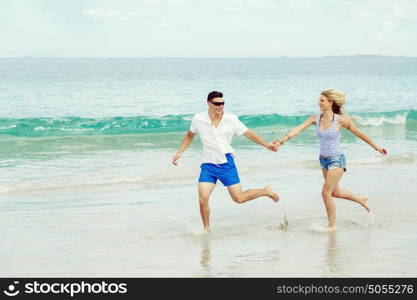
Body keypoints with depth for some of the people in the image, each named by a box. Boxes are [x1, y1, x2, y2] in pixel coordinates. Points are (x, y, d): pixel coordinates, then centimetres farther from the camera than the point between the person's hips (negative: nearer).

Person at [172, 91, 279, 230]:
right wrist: (179, 153, 12)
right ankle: (206, 228, 10)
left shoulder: (231, 119, -7)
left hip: (227, 164, -1)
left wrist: (267, 145, -4)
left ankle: (266, 191, 29)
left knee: (239, 198, 1)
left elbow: (249, 133, 2)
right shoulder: (199, 119, -4)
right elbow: (190, 135, 15)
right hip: (208, 165, 1)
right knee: (203, 198, -12)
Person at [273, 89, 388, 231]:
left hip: (336, 160, -6)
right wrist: (283, 139, -30)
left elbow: (358, 133, -4)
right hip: (324, 160, 6)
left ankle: (332, 225, 6)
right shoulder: (316, 118, -4)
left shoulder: (341, 120, -16)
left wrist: (376, 147, 6)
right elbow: (298, 129, -13)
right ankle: (361, 200, 45)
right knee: (335, 193, 20)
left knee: (326, 192, -10)